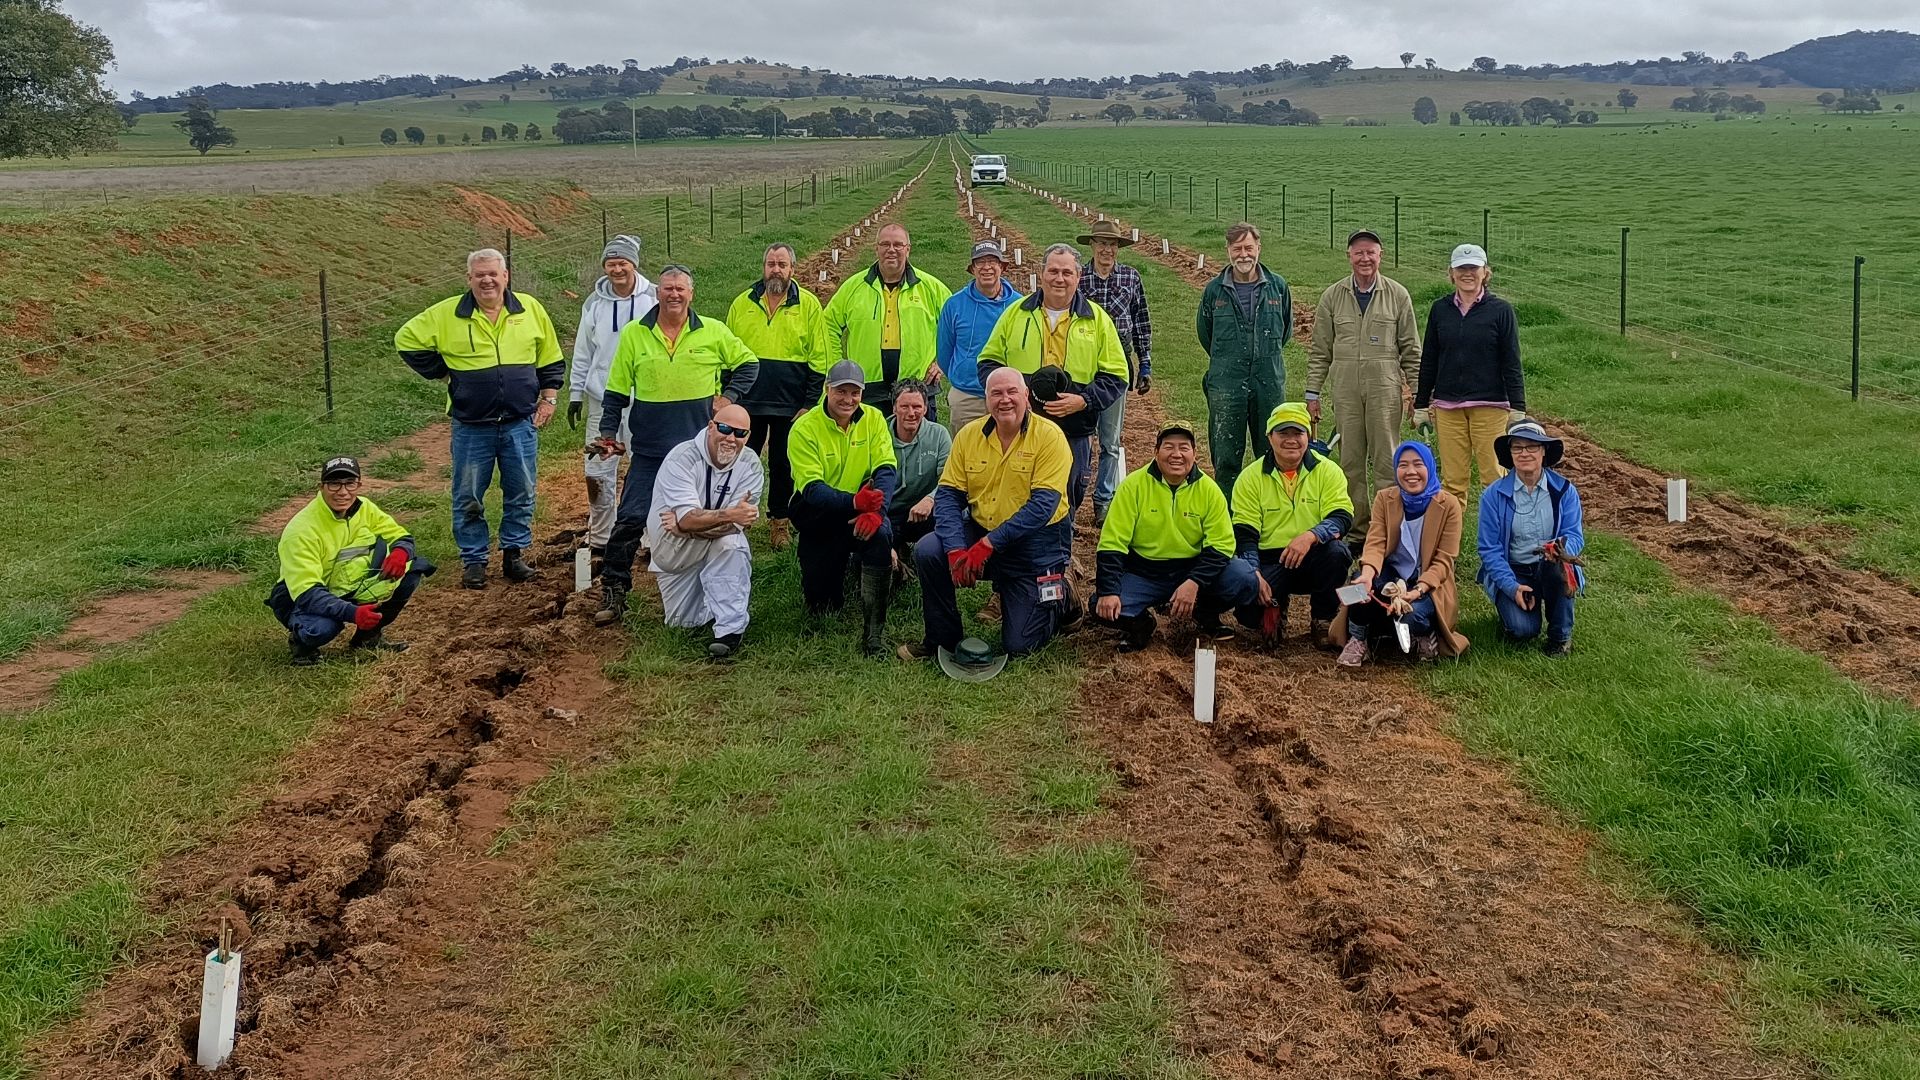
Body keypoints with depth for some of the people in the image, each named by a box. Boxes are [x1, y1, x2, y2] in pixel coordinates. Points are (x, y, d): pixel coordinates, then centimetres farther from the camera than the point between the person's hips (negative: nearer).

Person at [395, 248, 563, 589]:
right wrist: (442, 371, 2)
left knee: (521, 493, 8)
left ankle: (514, 553, 22)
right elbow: (407, 340, 5)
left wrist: (548, 398, 5)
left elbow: (551, 359, 11)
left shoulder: (530, 309, 3)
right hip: (471, 426, -1)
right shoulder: (447, 314, -4)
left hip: (521, 423, 1)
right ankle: (474, 560, 16)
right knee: (468, 497, 5)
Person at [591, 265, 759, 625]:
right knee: (630, 520, -5)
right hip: (649, 450, 0)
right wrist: (608, 434, -1)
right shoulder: (634, 334, 1)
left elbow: (748, 363, 13)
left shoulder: (713, 332, 0)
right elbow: (617, 392, 5)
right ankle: (613, 592, 4)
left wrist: (728, 396, 0)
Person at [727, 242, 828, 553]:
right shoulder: (742, 303, 6)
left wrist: (810, 404, -5)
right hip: (747, 401, 1)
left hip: (790, 404, -1)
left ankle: (778, 521, 23)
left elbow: (819, 359, 0)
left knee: (783, 465, 9)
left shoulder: (808, 305, 0)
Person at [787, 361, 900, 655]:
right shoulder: (805, 428, -12)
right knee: (822, 604, -6)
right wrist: (855, 501, -40)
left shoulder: (873, 419, -3)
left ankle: (874, 631, -26)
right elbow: (812, 489, -22)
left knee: (879, 532, -34)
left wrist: (876, 510, -33)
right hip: (818, 513, -1)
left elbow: (887, 470, -12)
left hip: (862, 508, 1)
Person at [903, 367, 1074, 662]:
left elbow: (1043, 506, -21)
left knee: (1018, 646, -4)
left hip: (1033, 543, -4)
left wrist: (989, 544, -26)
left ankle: (1060, 599, 29)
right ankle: (942, 639, -3)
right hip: (978, 530, 4)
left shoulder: (1049, 436, -14)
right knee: (927, 551, -24)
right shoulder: (969, 434, -2)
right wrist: (955, 549, -22)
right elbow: (948, 495, -5)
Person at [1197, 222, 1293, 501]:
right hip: (1226, 385, -1)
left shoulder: (1277, 286, 4)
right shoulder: (1214, 290, 2)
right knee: (1225, 459, 0)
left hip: (1270, 383, 1)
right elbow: (1205, 334, 16)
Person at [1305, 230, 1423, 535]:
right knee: (1350, 459, 4)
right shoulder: (1332, 297, 8)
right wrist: (1312, 393, 7)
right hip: (1345, 388, 2)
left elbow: (1411, 349, 8)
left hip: (1385, 387, -2)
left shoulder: (1398, 295, 5)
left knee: (1386, 460, -2)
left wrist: (1415, 390, 5)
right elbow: (1320, 350, 10)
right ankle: (1358, 524, 12)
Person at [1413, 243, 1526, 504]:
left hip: (1490, 406, -3)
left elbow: (1512, 363, -2)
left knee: (1493, 477, -1)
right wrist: (1420, 406, 11)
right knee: (1452, 480, 4)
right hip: (1447, 407, 3)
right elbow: (1428, 362, 13)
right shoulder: (1440, 309, 7)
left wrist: (1518, 409, -6)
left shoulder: (1500, 311, -1)